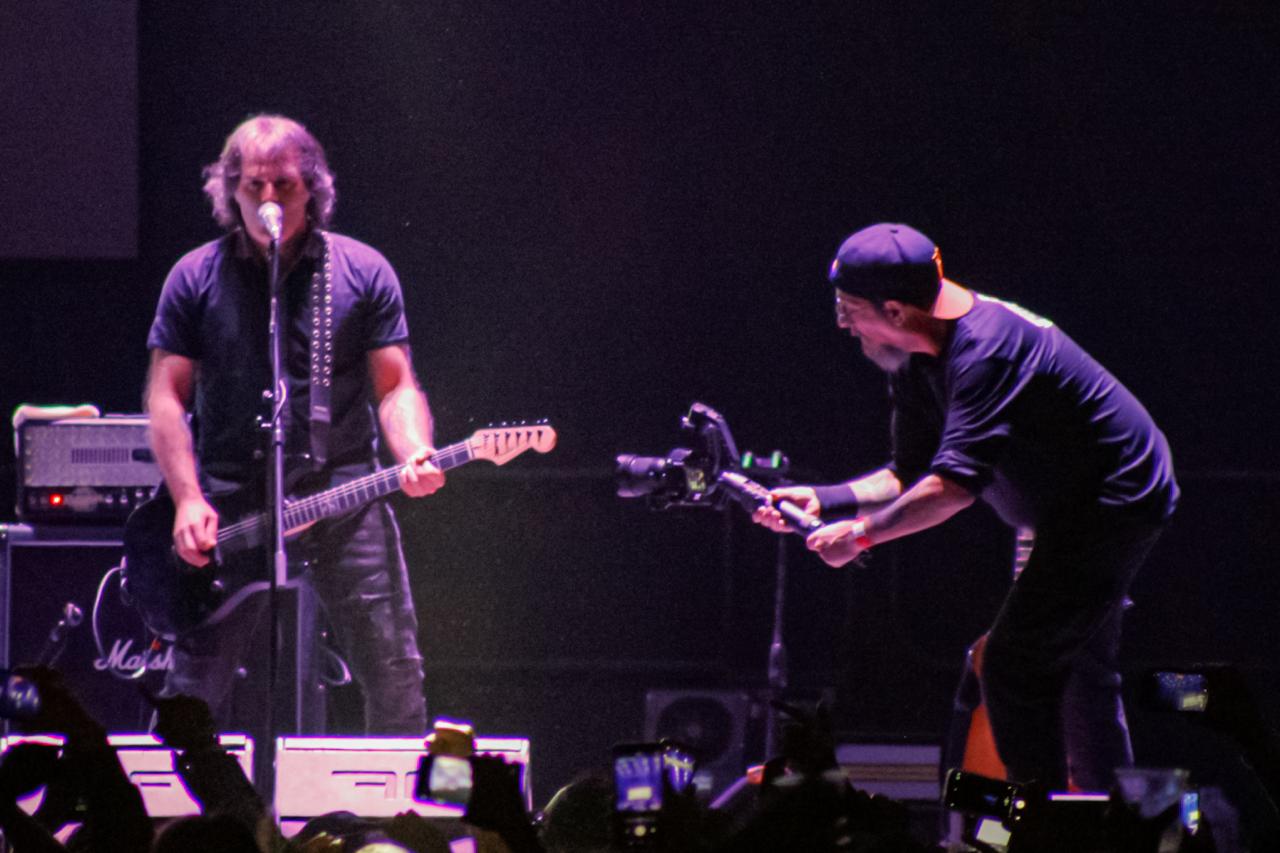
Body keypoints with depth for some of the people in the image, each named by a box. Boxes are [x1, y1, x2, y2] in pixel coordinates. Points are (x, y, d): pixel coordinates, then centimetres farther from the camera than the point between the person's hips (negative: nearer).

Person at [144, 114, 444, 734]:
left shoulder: (363, 273, 6)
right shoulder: (197, 278, 5)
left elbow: (396, 387, 5)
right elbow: (166, 397, 4)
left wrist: (415, 456, -16)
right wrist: (188, 500, -9)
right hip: (229, 500, 0)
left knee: (394, 675, -3)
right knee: (193, 688, -2)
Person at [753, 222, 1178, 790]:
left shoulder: (986, 347, -30)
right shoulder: (917, 363, 1)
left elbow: (956, 483, -36)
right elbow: (911, 476, 8)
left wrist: (863, 532, -28)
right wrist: (821, 501, -5)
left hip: (1113, 503, -11)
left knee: (1014, 666, -14)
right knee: (1080, 671, 20)